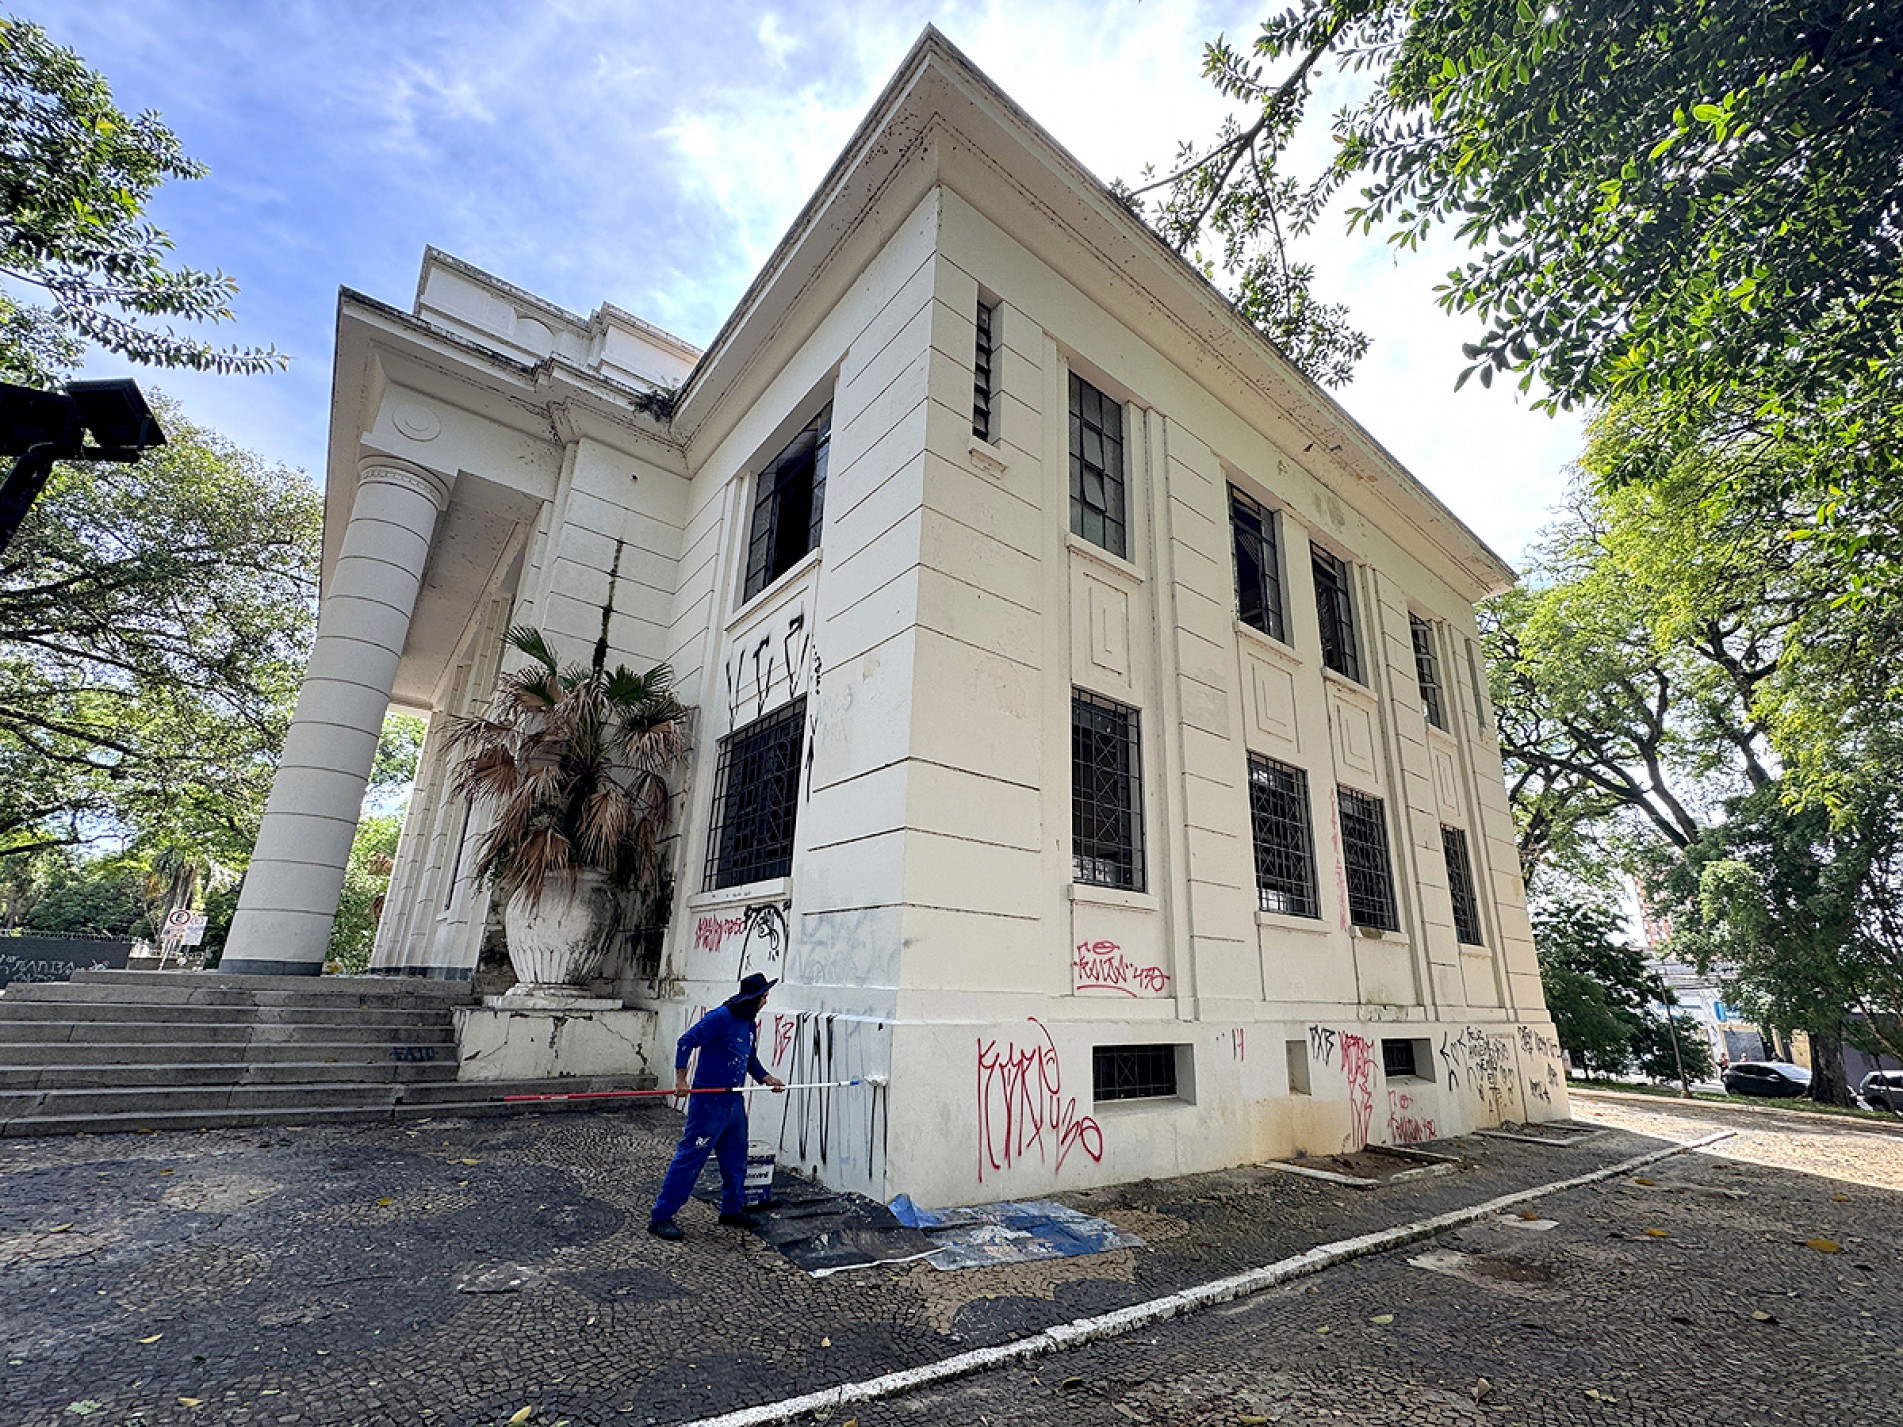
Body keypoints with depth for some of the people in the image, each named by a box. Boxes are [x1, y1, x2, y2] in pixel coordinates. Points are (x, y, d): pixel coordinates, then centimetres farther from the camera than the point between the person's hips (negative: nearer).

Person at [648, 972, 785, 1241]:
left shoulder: (750, 1024, 11)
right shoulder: (720, 1017, -16)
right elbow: (685, 1042, -18)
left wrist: (766, 1078, 10)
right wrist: (681, 1079, -22)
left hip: (735, 1102, 9)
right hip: (708, 1101, -8)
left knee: (736, 1157, 16)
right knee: (690, 1158, -2)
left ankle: (733, 1209, 32)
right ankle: (660, 1217, 10)